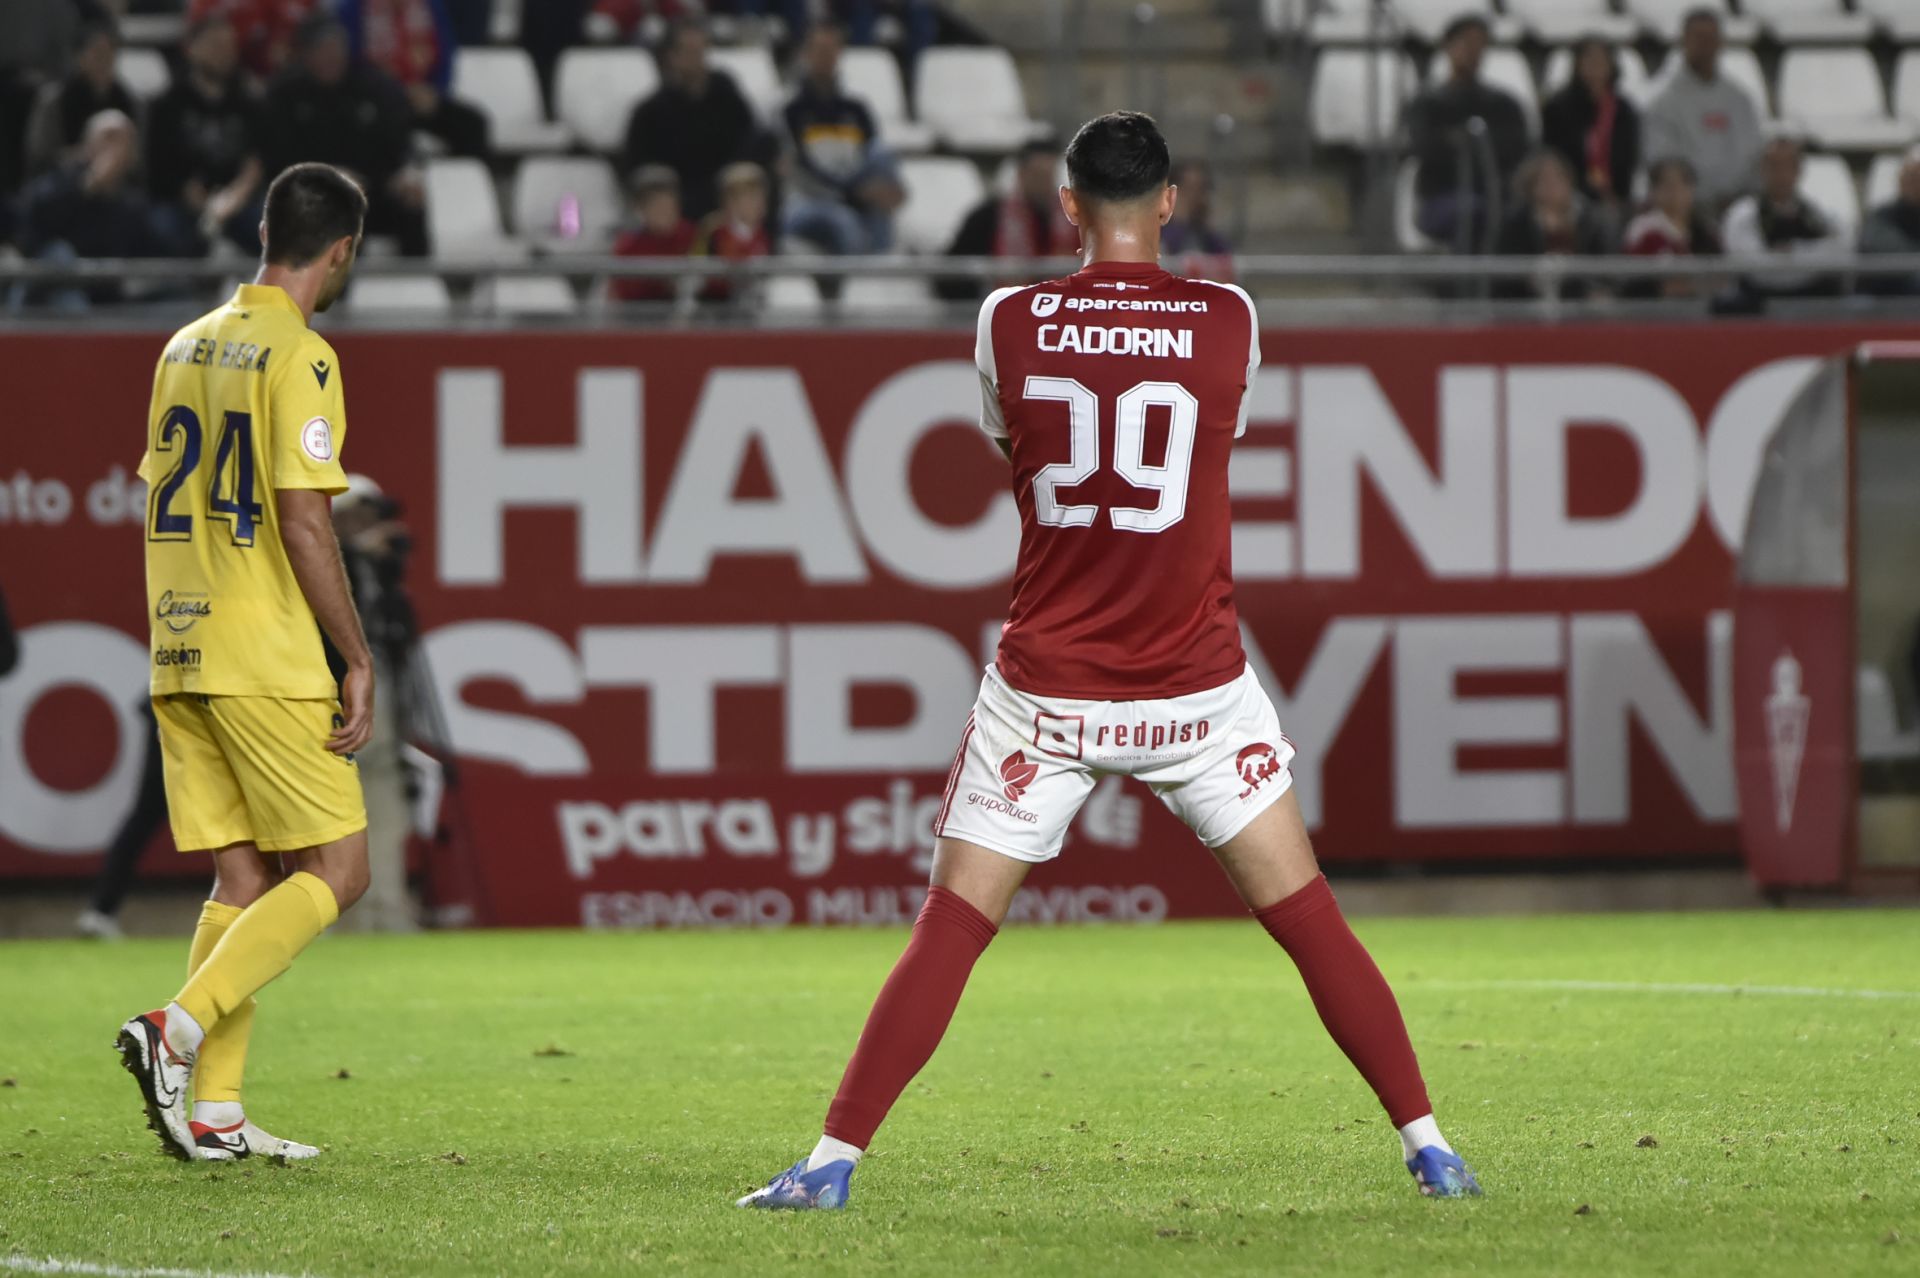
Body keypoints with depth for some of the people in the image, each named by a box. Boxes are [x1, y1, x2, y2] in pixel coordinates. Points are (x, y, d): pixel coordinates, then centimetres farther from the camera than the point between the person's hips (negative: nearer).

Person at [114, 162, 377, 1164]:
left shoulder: (187, 346, 14)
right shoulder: (299, 357, -10)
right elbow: (302, 522, -16)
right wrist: (359, 660, -12)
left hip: (178, 656, 8)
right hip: (267, 659, -8)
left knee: (242, 879, 10)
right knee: (334, 870, -2)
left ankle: (213, 1112, 3)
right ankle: (177, 1028, -17)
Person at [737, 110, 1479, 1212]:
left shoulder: (1010, 324, -6)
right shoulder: (1229, 321, -6)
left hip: (1046, 689, 0)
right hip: (1196, 688, 0)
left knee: (950, 932, 4)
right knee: (1309, 919, 8)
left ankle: (835, 1160, 0)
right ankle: (1427, 1144, 10)